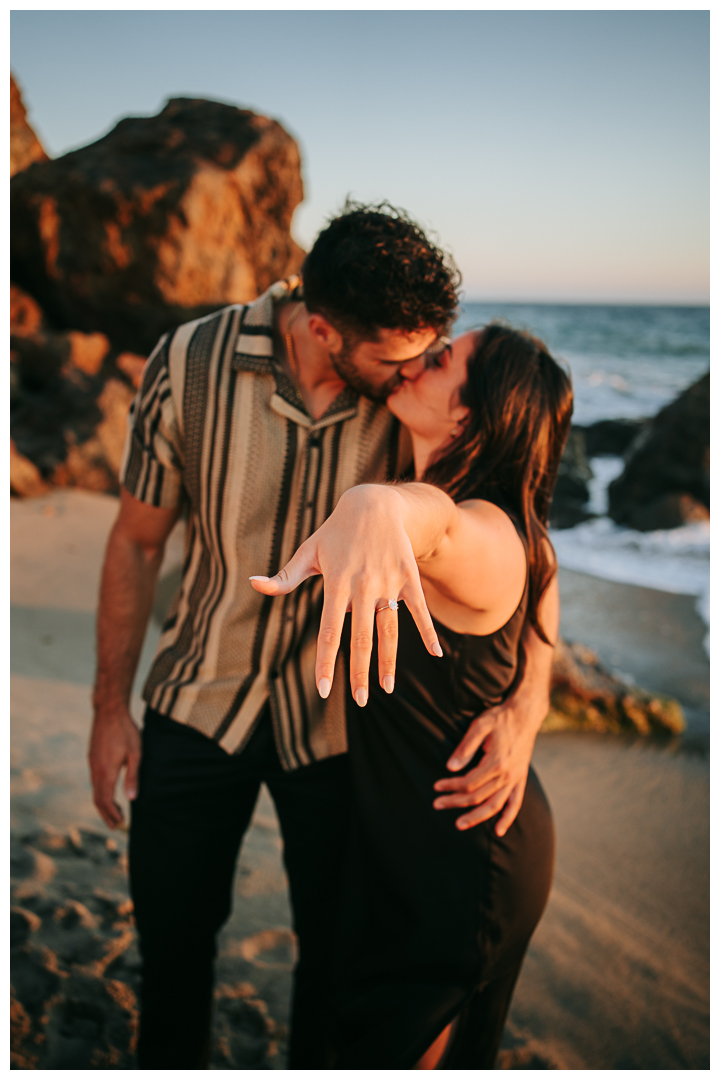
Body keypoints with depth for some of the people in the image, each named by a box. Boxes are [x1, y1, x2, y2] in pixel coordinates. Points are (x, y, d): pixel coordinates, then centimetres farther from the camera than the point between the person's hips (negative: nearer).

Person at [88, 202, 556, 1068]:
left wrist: (526, 704, -29)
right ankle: (170, 1067, 48)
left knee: (338, 947, 16)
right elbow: (138, 541, -6)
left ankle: (315, 1069, 47)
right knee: (171, 931, 17)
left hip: (339, 713, 0)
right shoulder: (190, 364, -18)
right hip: (200, 700, 1)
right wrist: (111, 705, -1)